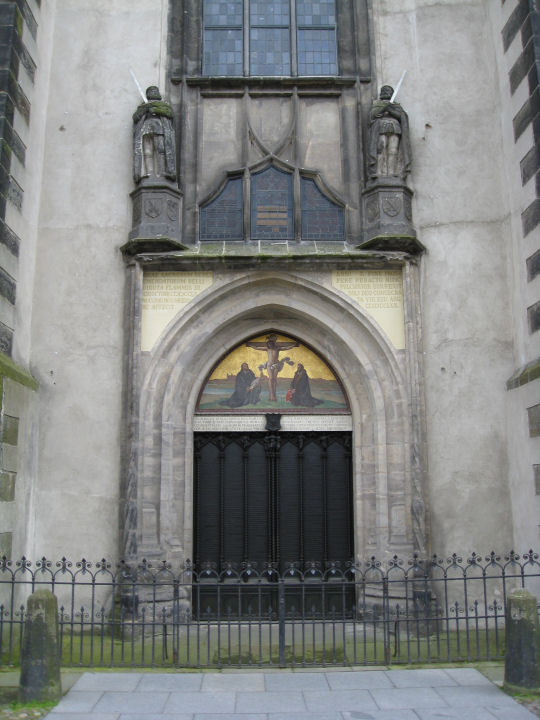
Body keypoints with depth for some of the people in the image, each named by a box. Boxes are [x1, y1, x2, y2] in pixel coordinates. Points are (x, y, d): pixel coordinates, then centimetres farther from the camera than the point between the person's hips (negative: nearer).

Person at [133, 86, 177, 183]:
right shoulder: (143, 106, 31)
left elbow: (170, 113, 7)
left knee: (161, 149, -22)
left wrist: (155, 110, -4)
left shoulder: (164, 105, 29)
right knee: (147, 151, -18)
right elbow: (135, 117, 15)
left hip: (160, 127, -1)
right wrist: (144, 110, -1)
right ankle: (148, 173, -29)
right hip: (145, 125, 1)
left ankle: (162, 173, -30)